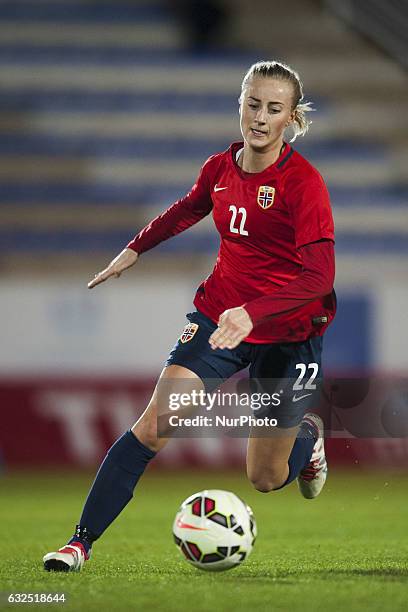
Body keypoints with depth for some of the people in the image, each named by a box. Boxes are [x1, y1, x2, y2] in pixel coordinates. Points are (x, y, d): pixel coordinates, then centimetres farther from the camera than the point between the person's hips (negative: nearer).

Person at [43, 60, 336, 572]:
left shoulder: (303, 181, -19)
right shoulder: (220, 168, -1)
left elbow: (319, 276, -28)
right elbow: (188, 209, 24)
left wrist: (251, 313, -41)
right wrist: (136, 249, 32)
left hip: (288, 333, -3)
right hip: (220, 313, 4)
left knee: (266, 479, 9)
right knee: (152, 429, -15)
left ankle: (306, 434, 44)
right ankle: (81, 541, -12)